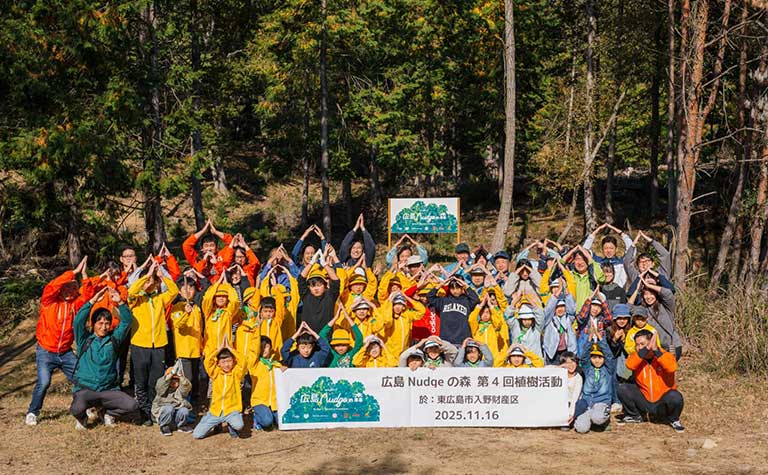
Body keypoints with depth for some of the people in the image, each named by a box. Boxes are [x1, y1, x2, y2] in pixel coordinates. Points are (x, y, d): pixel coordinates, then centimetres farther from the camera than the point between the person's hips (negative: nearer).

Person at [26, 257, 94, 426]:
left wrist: (84, 275, -19)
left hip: (66, 353, 4)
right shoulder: (49, 301, -6)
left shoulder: (74, 303, 5)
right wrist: (74, 272, -26)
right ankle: (32, 413, 3)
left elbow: (87, 295, -10)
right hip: (46, 352, -4)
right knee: (43, 382, -16)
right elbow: (51, 286, -24)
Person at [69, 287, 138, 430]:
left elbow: (127, 321, 2)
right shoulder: (84, 339, 3)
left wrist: (120, 303, -13)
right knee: (77, 409, -35)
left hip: (109, 389, 2)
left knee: (132, 406, -21)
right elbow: (78, 321, -13)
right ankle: (82, 418, 6)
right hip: (85, 389, -2)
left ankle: (109, 413, 13)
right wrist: (93, 301, -20)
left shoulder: (113, 338, 10)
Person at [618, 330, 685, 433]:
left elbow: (672, 367, -32)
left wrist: (655, 350, -34)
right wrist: (646, 349, -33)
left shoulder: (665, 355, -9)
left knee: (675, 397, -33)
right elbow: (630, 365, -28)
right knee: (623, 389, -18)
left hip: (662, 405, -2)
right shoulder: (636, 356, -3)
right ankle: (634, 416, 9)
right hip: (643, 402, 2)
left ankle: (674, 420, 1)